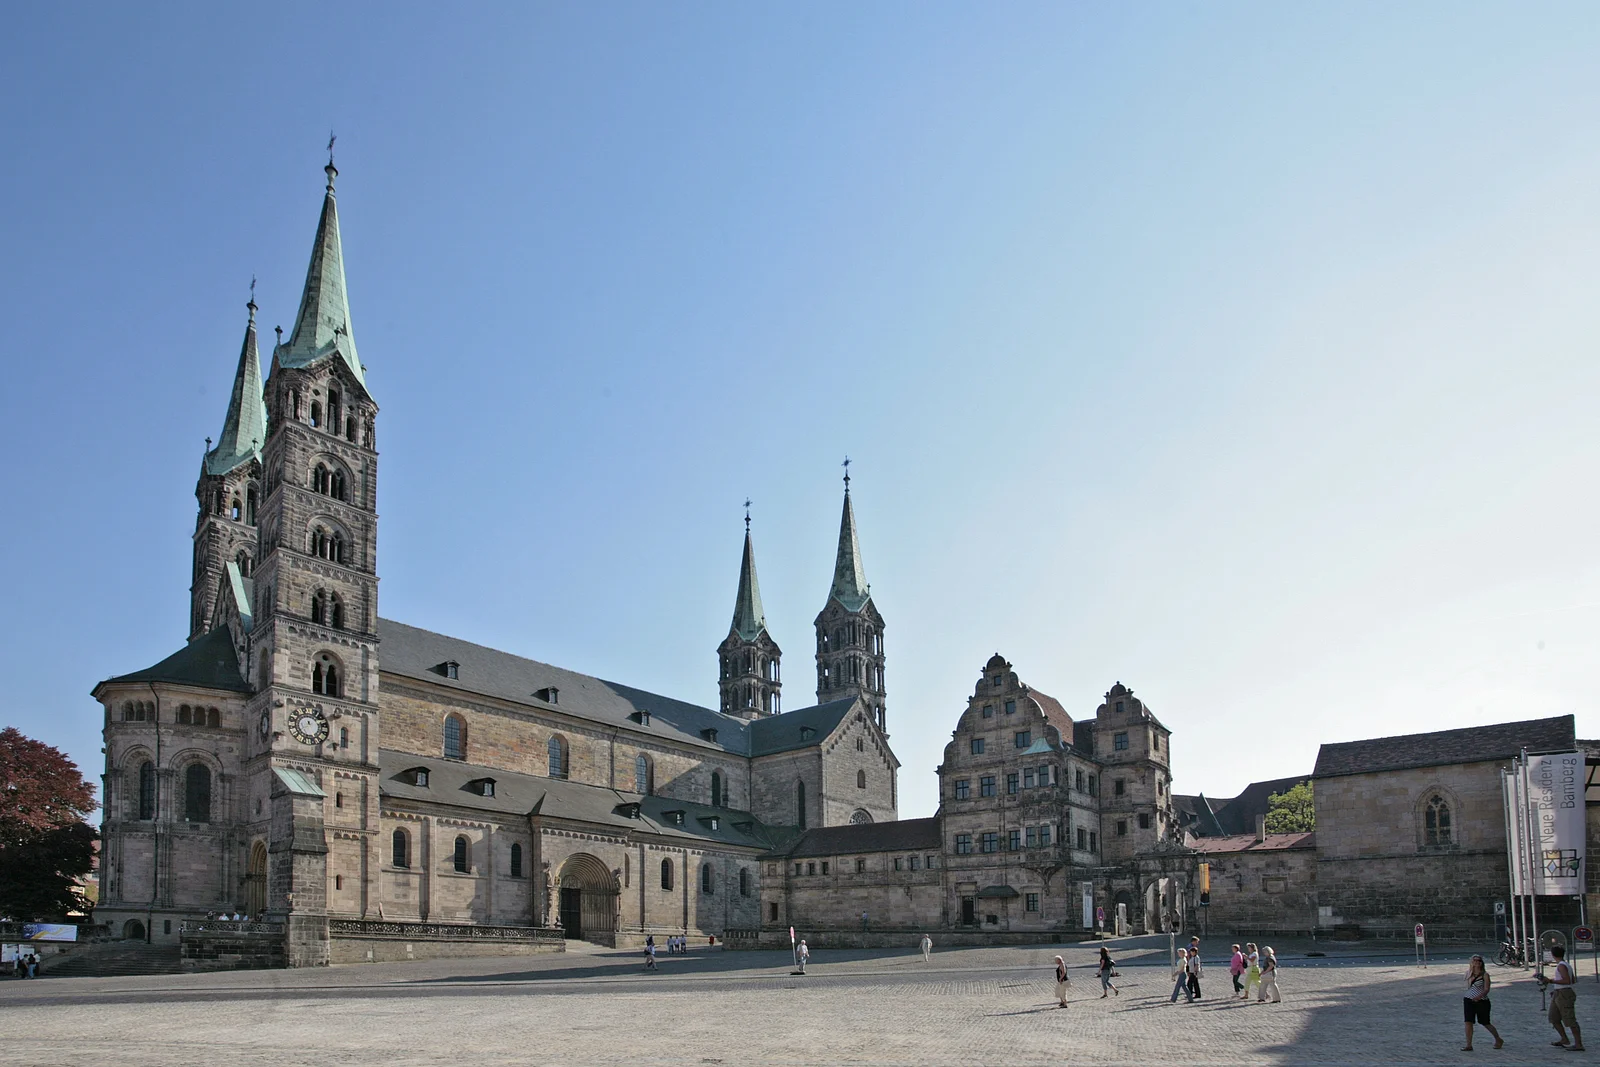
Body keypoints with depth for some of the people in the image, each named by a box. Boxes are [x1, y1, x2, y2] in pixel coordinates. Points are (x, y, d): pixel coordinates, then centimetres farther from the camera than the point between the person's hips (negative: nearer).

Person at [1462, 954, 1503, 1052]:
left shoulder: (1484, 975, -8)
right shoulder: (1469, 974, 7)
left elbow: (1486, 989, -15)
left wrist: (1479, 996, -28)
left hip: (1482, 1002, -4)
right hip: (1469, 1000, 4)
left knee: (1485, 1023, 9)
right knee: (1468, 1022, -7)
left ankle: (1498, 1040, 33)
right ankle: (1468, 1045, -3)